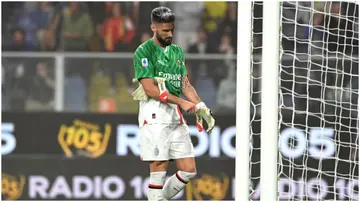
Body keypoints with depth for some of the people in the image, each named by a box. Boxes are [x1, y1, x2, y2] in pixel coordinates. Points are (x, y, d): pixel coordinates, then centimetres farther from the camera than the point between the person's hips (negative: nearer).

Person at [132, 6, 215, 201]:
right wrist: (181, 102, -14)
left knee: (189, 170, 2)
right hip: (154, 114, -7)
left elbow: (185, 84, 17)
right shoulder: (144, 51, -4)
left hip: (176, 115, 7)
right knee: (159, 167, -8)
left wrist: (201, 107, 2)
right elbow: (150, 89, -11)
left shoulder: (177, 51, 18)